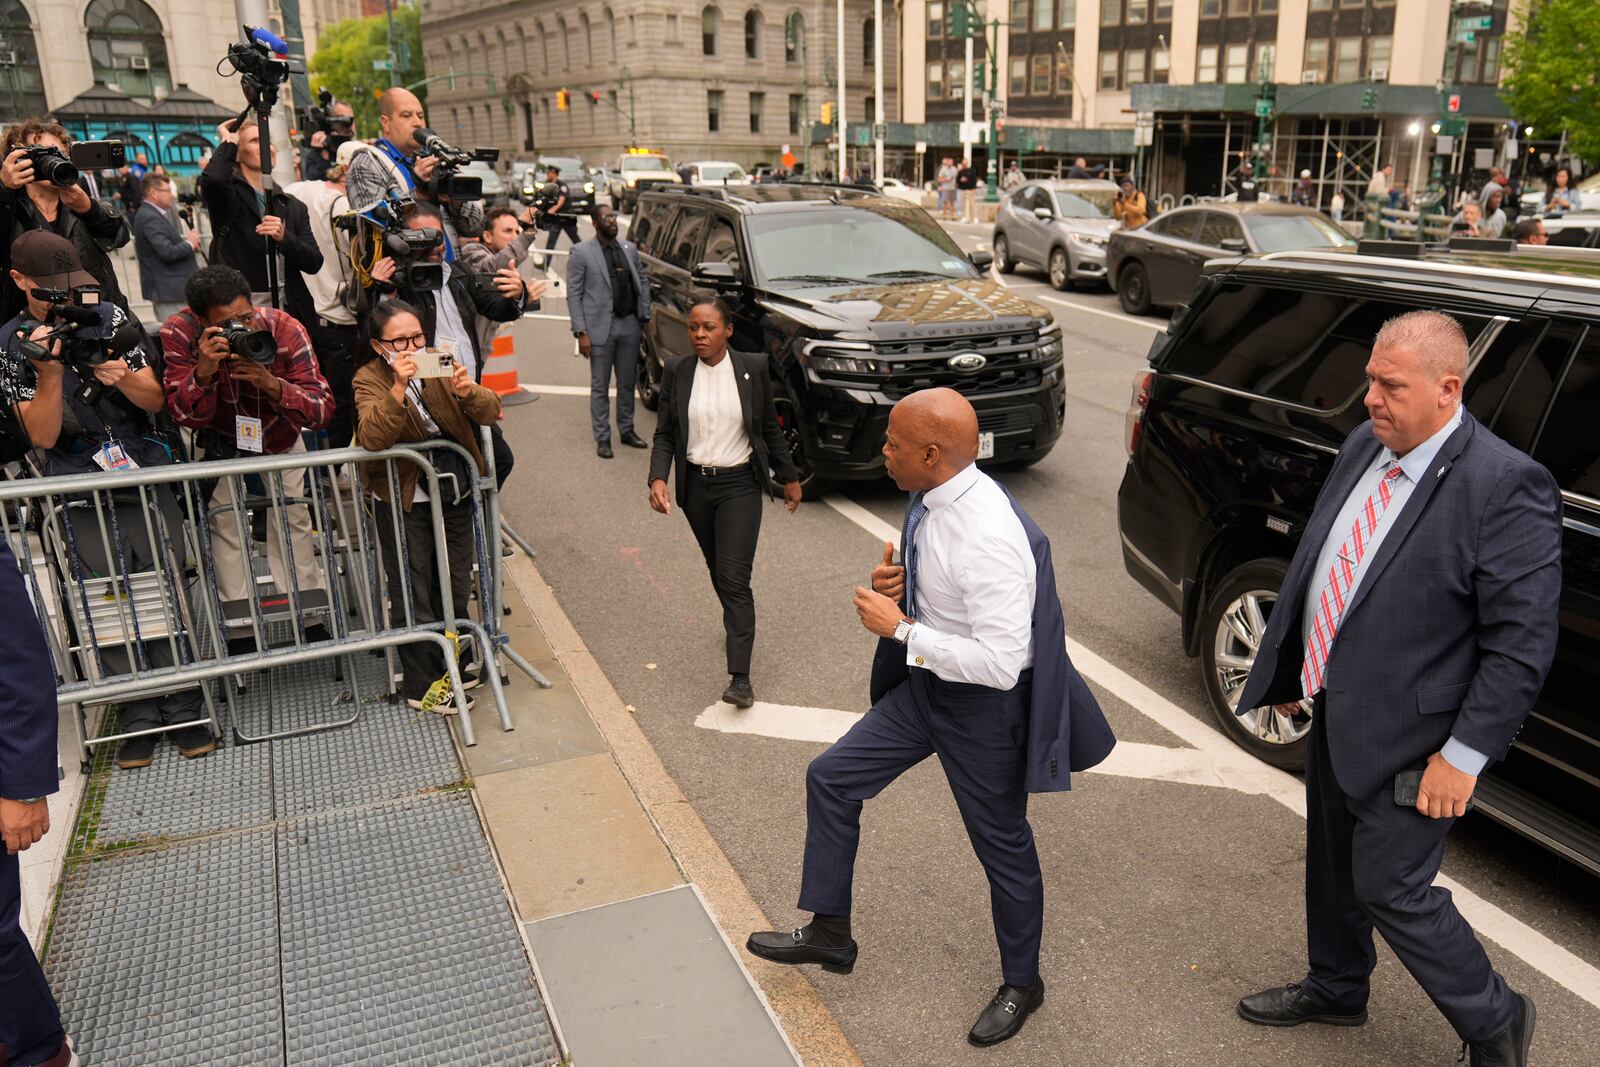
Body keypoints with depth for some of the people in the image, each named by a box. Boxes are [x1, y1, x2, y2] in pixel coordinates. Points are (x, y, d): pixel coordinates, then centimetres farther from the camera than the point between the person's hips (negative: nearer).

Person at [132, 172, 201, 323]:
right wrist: (190, 243, -9)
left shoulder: (152, 214, 16)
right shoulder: (150, 217, -17)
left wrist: (185, 239, 2)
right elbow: (167, 252, -25)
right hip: (168, 289, -11)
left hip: (170, 288, 11)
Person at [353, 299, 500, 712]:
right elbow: (372, 438, -28)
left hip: (455, 493, 5)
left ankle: (449, 665, 34)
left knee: (456, 587, 15)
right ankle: (422, 686, 15)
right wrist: (399, 388, -39)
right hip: (405, 502, -5)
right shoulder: (370, 379, -9)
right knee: (414, 594, 3)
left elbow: (491, 413, -9)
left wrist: (468, 392, -30)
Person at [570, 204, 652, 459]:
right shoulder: (581, 252, -5)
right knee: (600, 386, 4)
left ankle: (626, 430, 28)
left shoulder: (629, 248, 9)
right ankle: (602, 437, 13)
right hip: (600, 328, -4)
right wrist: (581, 332, -13)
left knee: (627, 383, 14)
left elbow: (643, 281, 16)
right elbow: (573, 294, -7)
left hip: (629, 325, 4)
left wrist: (644, 315, 8)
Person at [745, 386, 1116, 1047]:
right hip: (927, 684, 9)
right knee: (831, 778, 13)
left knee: (1002, 844, 12)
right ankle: (829, 932, 32)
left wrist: (901, 628, -26)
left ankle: (1020, 984, 39)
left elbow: (1000, 662, -33)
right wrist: (893, 583, -8)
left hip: (984, 705, -9)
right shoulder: (936, 498, -4)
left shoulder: (990, 537, -32)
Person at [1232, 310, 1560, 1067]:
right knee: (1332, 863, 23)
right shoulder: (1364, 446, 0)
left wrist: (1464, 754, -19)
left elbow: (1522, 642, -21)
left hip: (1405, 736, -7)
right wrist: (1288, 667, 15)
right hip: (1334, 707, 8)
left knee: (1390, 890, 4)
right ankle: (1336, 989, 48)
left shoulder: (1504, 486, -23)